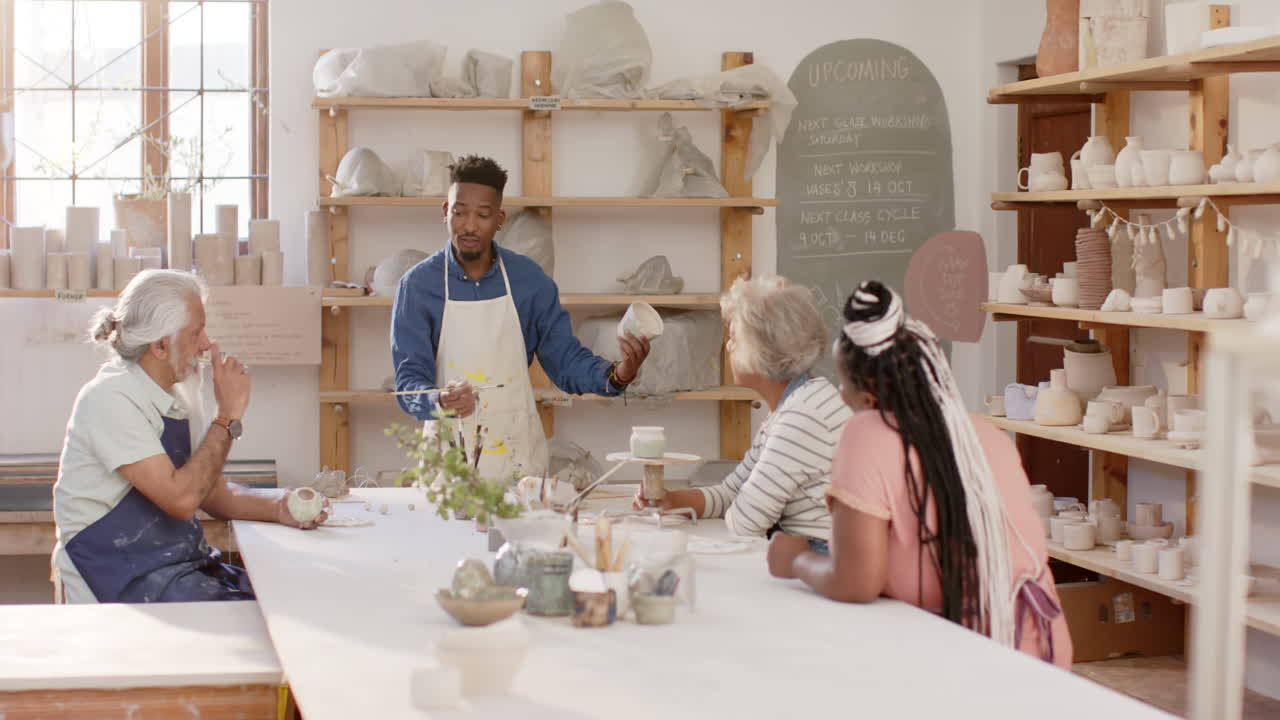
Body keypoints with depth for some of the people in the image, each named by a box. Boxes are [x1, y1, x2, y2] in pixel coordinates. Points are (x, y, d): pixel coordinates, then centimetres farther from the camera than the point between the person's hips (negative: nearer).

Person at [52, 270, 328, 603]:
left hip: (182, 568, 9)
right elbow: (180, 499, -23)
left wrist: (278, 507, -4)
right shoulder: (111, 400, -15)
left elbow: (213, 494, 15)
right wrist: (229, 416, -16)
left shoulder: (173, 398, 12)